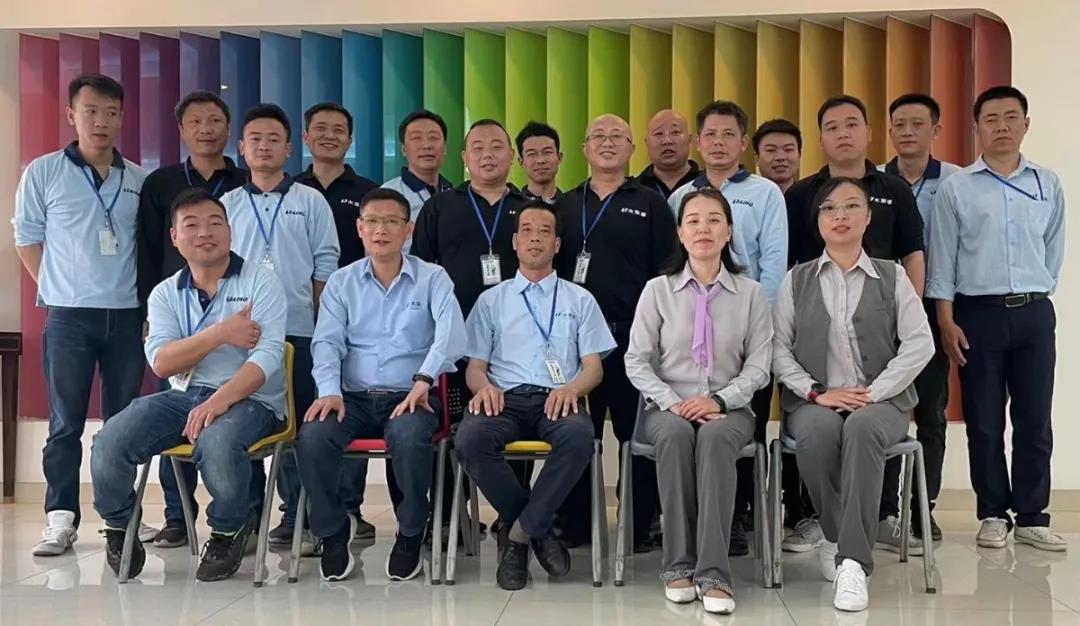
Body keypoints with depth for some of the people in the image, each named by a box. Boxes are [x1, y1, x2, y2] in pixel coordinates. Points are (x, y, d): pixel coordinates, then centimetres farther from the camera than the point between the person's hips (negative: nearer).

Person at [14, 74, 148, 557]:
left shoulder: (141, 180, 8)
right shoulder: (43, 172, 1)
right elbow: (27, 237, 5)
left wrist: (148, 300, 7)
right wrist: (58, 291, 2)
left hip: (128, 315, 3)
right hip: (69, 316, -2)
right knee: (66, 422, -1)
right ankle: (61, 518, 4)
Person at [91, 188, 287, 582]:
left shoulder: (260, 282, 0)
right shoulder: (165, 294, 12)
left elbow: (268, 354, -13)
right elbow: (161, 362, -3)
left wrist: (220, 400, -26)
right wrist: (221, 334, -15)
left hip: (247, 398, -4)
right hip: (184, 395, 4)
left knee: (217, 443, -38)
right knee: (109, 443, -21)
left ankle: (229, 530, -6)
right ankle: (119, 528, 11)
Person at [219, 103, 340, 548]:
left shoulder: (311, 202, 7)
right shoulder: (227, 205, 11)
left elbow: (325, 266, 4)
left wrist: (320, 322, -2)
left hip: (297, 330, -2)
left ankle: (295, 515, 9)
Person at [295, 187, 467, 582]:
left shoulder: (433, 279, 6)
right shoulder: (341, 282, 14)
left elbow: (450, 332, -11)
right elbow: (327, 341, 4)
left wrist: (424, 379, -27)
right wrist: (330, 390, -15)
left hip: (411, 396, -2)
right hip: (354, 397, 2)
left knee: (409, 436, -36)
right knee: (312, 437, -28)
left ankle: (410, 534, -11)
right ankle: (334, 529, -2)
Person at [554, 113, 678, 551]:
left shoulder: (650, 204, 8)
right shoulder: (564, 206, 16)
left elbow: (667, 272, 3)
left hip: (632, 335, -2)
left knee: (636, 432, 0)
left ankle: (640, 527, 9)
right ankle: (574, 524, 14)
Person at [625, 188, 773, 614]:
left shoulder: (751, 293, 8)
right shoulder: (657, 290, 7)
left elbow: (759, 366, 2)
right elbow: (636, 361, 2)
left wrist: (718, 401, -14)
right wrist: (671, 403, -14)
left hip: (728, 408, 0)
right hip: (668, 408, 0)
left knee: (715, 437, -36)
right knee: (675, 434, -36)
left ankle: (713, 572, -39)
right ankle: (679, 564, -30)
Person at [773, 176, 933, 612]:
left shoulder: (892, 276, 10)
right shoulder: (797, 280, 12)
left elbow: (920, 344, 0)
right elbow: (778, 348, 4)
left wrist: (873, 392, -11)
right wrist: (816, 392, -11)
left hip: (879, 400, -1)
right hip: (813, 401, 1)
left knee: (862, 428, -36)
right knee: (819, 429, -35)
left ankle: (853, 560, -35)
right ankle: (836, 538, -15)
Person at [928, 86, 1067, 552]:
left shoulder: (1048, 184, 8)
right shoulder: (956, 187, 1)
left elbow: (1054, 249, 15)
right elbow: (942, 258, -1)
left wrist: (1035, 292, 10)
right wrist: (947, 322, -6)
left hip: (1034, 313, 2)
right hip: (978, 313, -2)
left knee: (1034, 420, 4)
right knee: (984, 422, 4)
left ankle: (1032, 517, 14)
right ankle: (993, 515, 15)